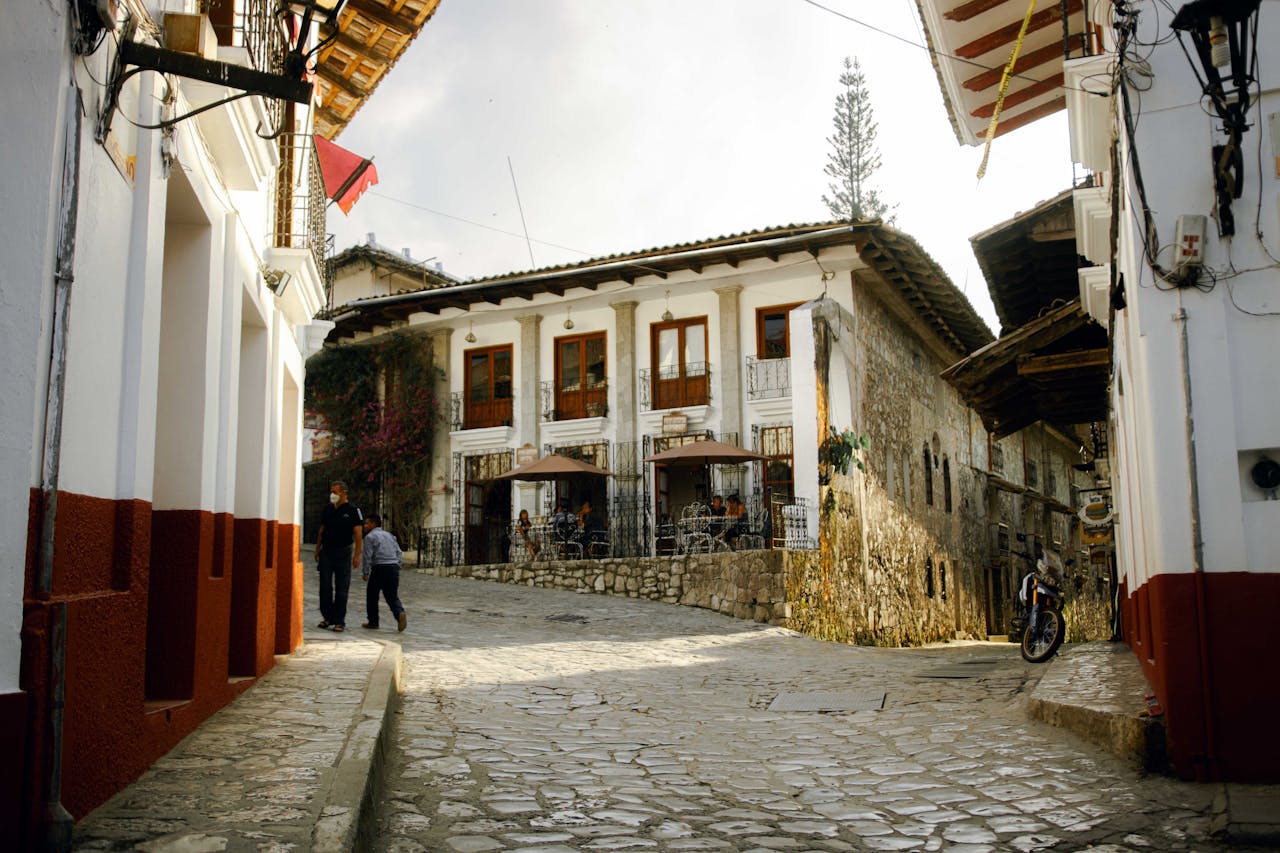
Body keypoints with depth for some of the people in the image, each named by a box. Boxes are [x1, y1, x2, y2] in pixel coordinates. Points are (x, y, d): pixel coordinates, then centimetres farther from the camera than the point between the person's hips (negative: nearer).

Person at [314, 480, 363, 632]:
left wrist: (357, 555, -15)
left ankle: (339, 621, 2)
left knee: (341, 589, -2)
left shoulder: (353, 510, -6)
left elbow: (358, 534, -9)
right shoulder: (327, 509, 9)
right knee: (325, 587, 5)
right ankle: (327, 618, 16)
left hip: (343, 553, -5)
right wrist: (317, 550, 13)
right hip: (326, 552, 5)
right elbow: (321, 531, 17)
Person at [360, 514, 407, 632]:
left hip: (379, 569, -5)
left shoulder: (370, 537, 0)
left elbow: (367, 556, -7)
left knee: (372, 595, 12)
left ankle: (373, 622, 16)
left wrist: (365, 573, 2)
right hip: (394, 567, 5)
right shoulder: (389, 535, 19)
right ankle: (400, 613, -18)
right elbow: (399, 553, 15)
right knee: (392, 596, 9)